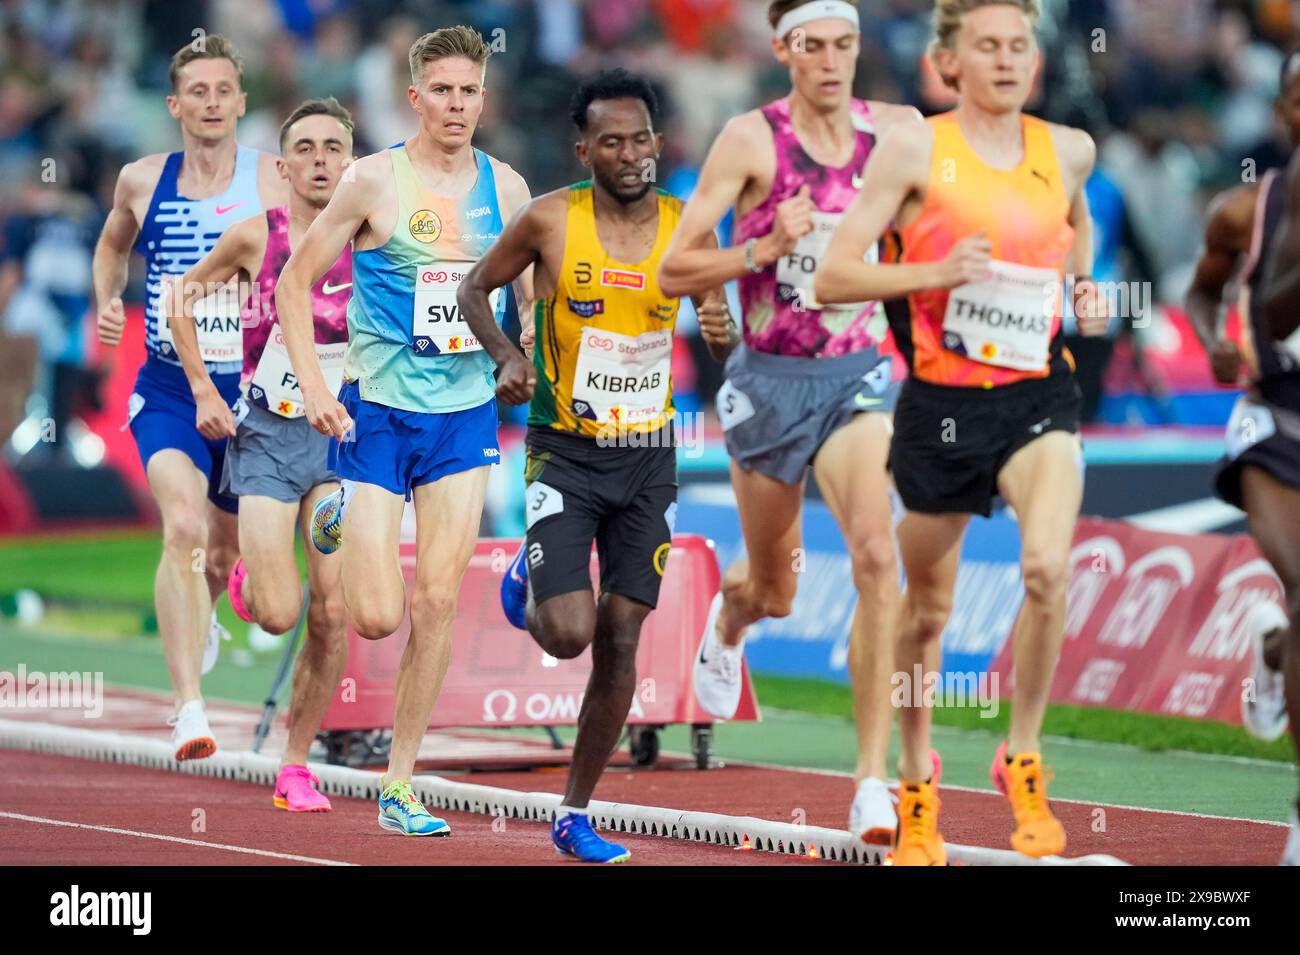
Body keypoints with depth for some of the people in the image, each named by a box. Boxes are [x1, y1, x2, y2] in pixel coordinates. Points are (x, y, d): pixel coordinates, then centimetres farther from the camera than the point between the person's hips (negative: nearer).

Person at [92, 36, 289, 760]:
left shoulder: (274, 182, -5)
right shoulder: (141, 182, 1)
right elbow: (113, 245, 22)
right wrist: (108, 300, 3)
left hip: (251, 394, 1)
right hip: (167, 393, -1)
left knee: (224, 546, 18)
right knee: (183, 526, -25)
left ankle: (199, 617, 57)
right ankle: (189, 708, -29)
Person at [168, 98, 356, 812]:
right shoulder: (255, 237, -5)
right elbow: (183, 299, 10)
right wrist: (204, 392, 4)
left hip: (342, 436, 1)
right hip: (265, 437, -1)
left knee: (332, 614, -6)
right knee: (280, 613, -12)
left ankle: (296, 766, 7)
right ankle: (246, 580, 26)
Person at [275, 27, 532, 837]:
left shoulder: (506, 188, 4)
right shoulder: (375, 181, -8)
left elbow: (536, 295, 17)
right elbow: (295, 281, -3)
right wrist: (314, 386, -12)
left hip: (467, 413, 3)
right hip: (378, 410, -3)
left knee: (438, 602, -3)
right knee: (378, 617, -6)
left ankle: (400, 784, 6)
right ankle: (344, 519, 30)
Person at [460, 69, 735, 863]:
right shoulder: (551, 221, -9)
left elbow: (724, 347, 8)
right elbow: (476, 290, 6)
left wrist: (724, 335, -16)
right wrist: (508, 356, -13)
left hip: (648, 456, 3)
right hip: (566, 452, -3)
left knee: (620, 641, 2)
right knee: (569, 634, -14)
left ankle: (575, 816, 15)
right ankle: (528, 581, 24)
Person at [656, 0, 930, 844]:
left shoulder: (898, 131, -1)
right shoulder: (752, 140, -9)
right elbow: (674, 272, -9)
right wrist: (766, 249, -23)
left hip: (859, 376, 1)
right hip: (771, 379, -1)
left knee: (876, 552, -24)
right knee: (776, 592, 14)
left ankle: (874, 781, -22)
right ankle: (727, 619, 56)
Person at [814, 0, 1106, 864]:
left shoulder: (1068, 151, 6)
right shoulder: (914, 150, -5)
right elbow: (832, 278, -7)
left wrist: (1085, 290, 13)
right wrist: (936, 271, -20)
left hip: (1038, 394, 1)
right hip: (941, 401, -1)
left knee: (1049, 566, -24)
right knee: (927, 608, 10)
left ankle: (1024, 759, -5)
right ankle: (916, 783, 33)